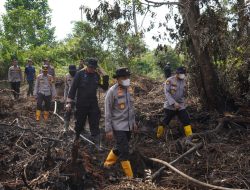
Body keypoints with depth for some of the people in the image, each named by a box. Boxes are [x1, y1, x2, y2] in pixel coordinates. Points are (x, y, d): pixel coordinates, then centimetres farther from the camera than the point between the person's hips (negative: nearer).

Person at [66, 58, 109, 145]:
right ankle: (75, 140, 35)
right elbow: (73, 88, -5)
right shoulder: (80, 74, -5)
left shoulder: (97, 75, 5)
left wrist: (105, 76, -8)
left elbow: (105, 88, 5)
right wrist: (69, 102, -10)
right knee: (79, 124, 11)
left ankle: (97, 145, -1)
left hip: (93, 104, 2)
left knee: (95, 126, -2)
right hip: (81, 104, -2)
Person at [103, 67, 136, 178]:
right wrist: (108, 129, -13)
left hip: (128, 125, 7)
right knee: (124, 151, -3)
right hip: (118, 126, -7)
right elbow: (108, 112, -13)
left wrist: (133, 121, 18)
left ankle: (107, 163, 43)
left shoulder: (129, 89, 4)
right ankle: (130, 176, 8)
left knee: (119, 148, 20)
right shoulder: (112, 91, -16)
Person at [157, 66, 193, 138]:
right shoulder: (169, 80, -11)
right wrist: (174, 103, -24)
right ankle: (158, 137, 24)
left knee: (187, 121, -7)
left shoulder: (184, 81, 6)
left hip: (181, 106, 4)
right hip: (170, 106, -4)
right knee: (165, 122, 5)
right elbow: (166, 93, -17)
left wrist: (182, 102, 8)